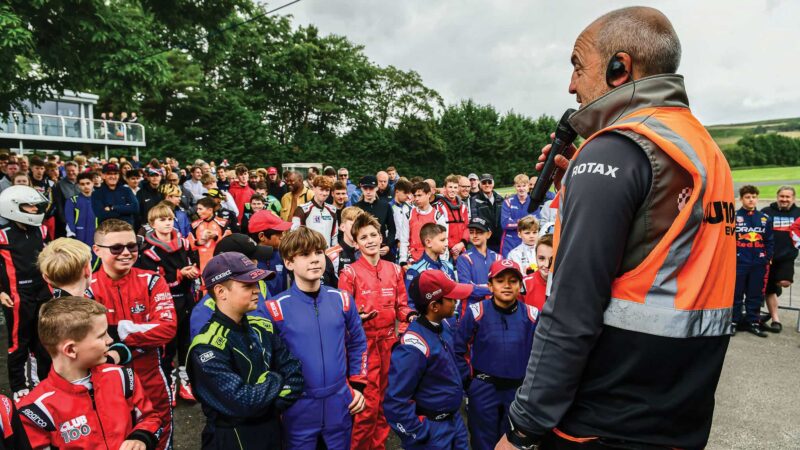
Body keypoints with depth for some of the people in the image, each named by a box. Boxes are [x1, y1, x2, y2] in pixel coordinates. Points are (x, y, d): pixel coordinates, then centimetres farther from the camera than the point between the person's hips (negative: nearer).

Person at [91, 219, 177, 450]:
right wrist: (143, 331, -23)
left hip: (152, 383, 1)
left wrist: (119, 331, -21)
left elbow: (168, 327, -17)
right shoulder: (87, 289, -8)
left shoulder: (152, 282, -6)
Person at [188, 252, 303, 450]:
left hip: (272, 431, 6)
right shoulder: (207, 348, -22)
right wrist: (275, 380, -12)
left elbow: (294, 374, -4)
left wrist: (271, 407, -17)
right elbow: (243, 403, -27)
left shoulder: (263, 328, -1)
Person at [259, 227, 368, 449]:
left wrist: (358, 385, 6)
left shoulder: (342, 300, 0)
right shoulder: (275, 309, -10)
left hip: (340, 406, 3)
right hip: (298, 410, -2)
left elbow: (358, 344, 10)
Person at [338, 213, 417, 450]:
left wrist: (411, 315, -10)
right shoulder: (349, 273, -8)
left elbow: (401, 305, 10)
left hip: (389, 341, 5)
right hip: (364, 343, -5)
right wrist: (357, 316, -27)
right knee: (368, 403, -1)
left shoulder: (394, 269, 7)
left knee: (386, 398, 16)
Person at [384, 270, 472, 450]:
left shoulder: (443, 325, -3)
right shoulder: (414, 348, -29)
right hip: (433, 429, -8)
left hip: (455, 419, 8)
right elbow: (394, 402, -27)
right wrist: (420, 435, -19)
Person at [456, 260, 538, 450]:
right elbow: (458, 350, -5)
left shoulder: (532, 315, -7)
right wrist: (468, 380, -5)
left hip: (518, 391, 2)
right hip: (483, 390, -2)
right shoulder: (476, 312, -13)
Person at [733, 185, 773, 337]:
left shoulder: (765, 219, 9)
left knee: (756, 295, 10)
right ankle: (733, 321, 13)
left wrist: (768, 258, 5)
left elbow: (770, 241, 12)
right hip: (738, 263, -3)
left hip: (759, 264, 3)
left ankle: (753, 322, 21)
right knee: (736, 294, 4)